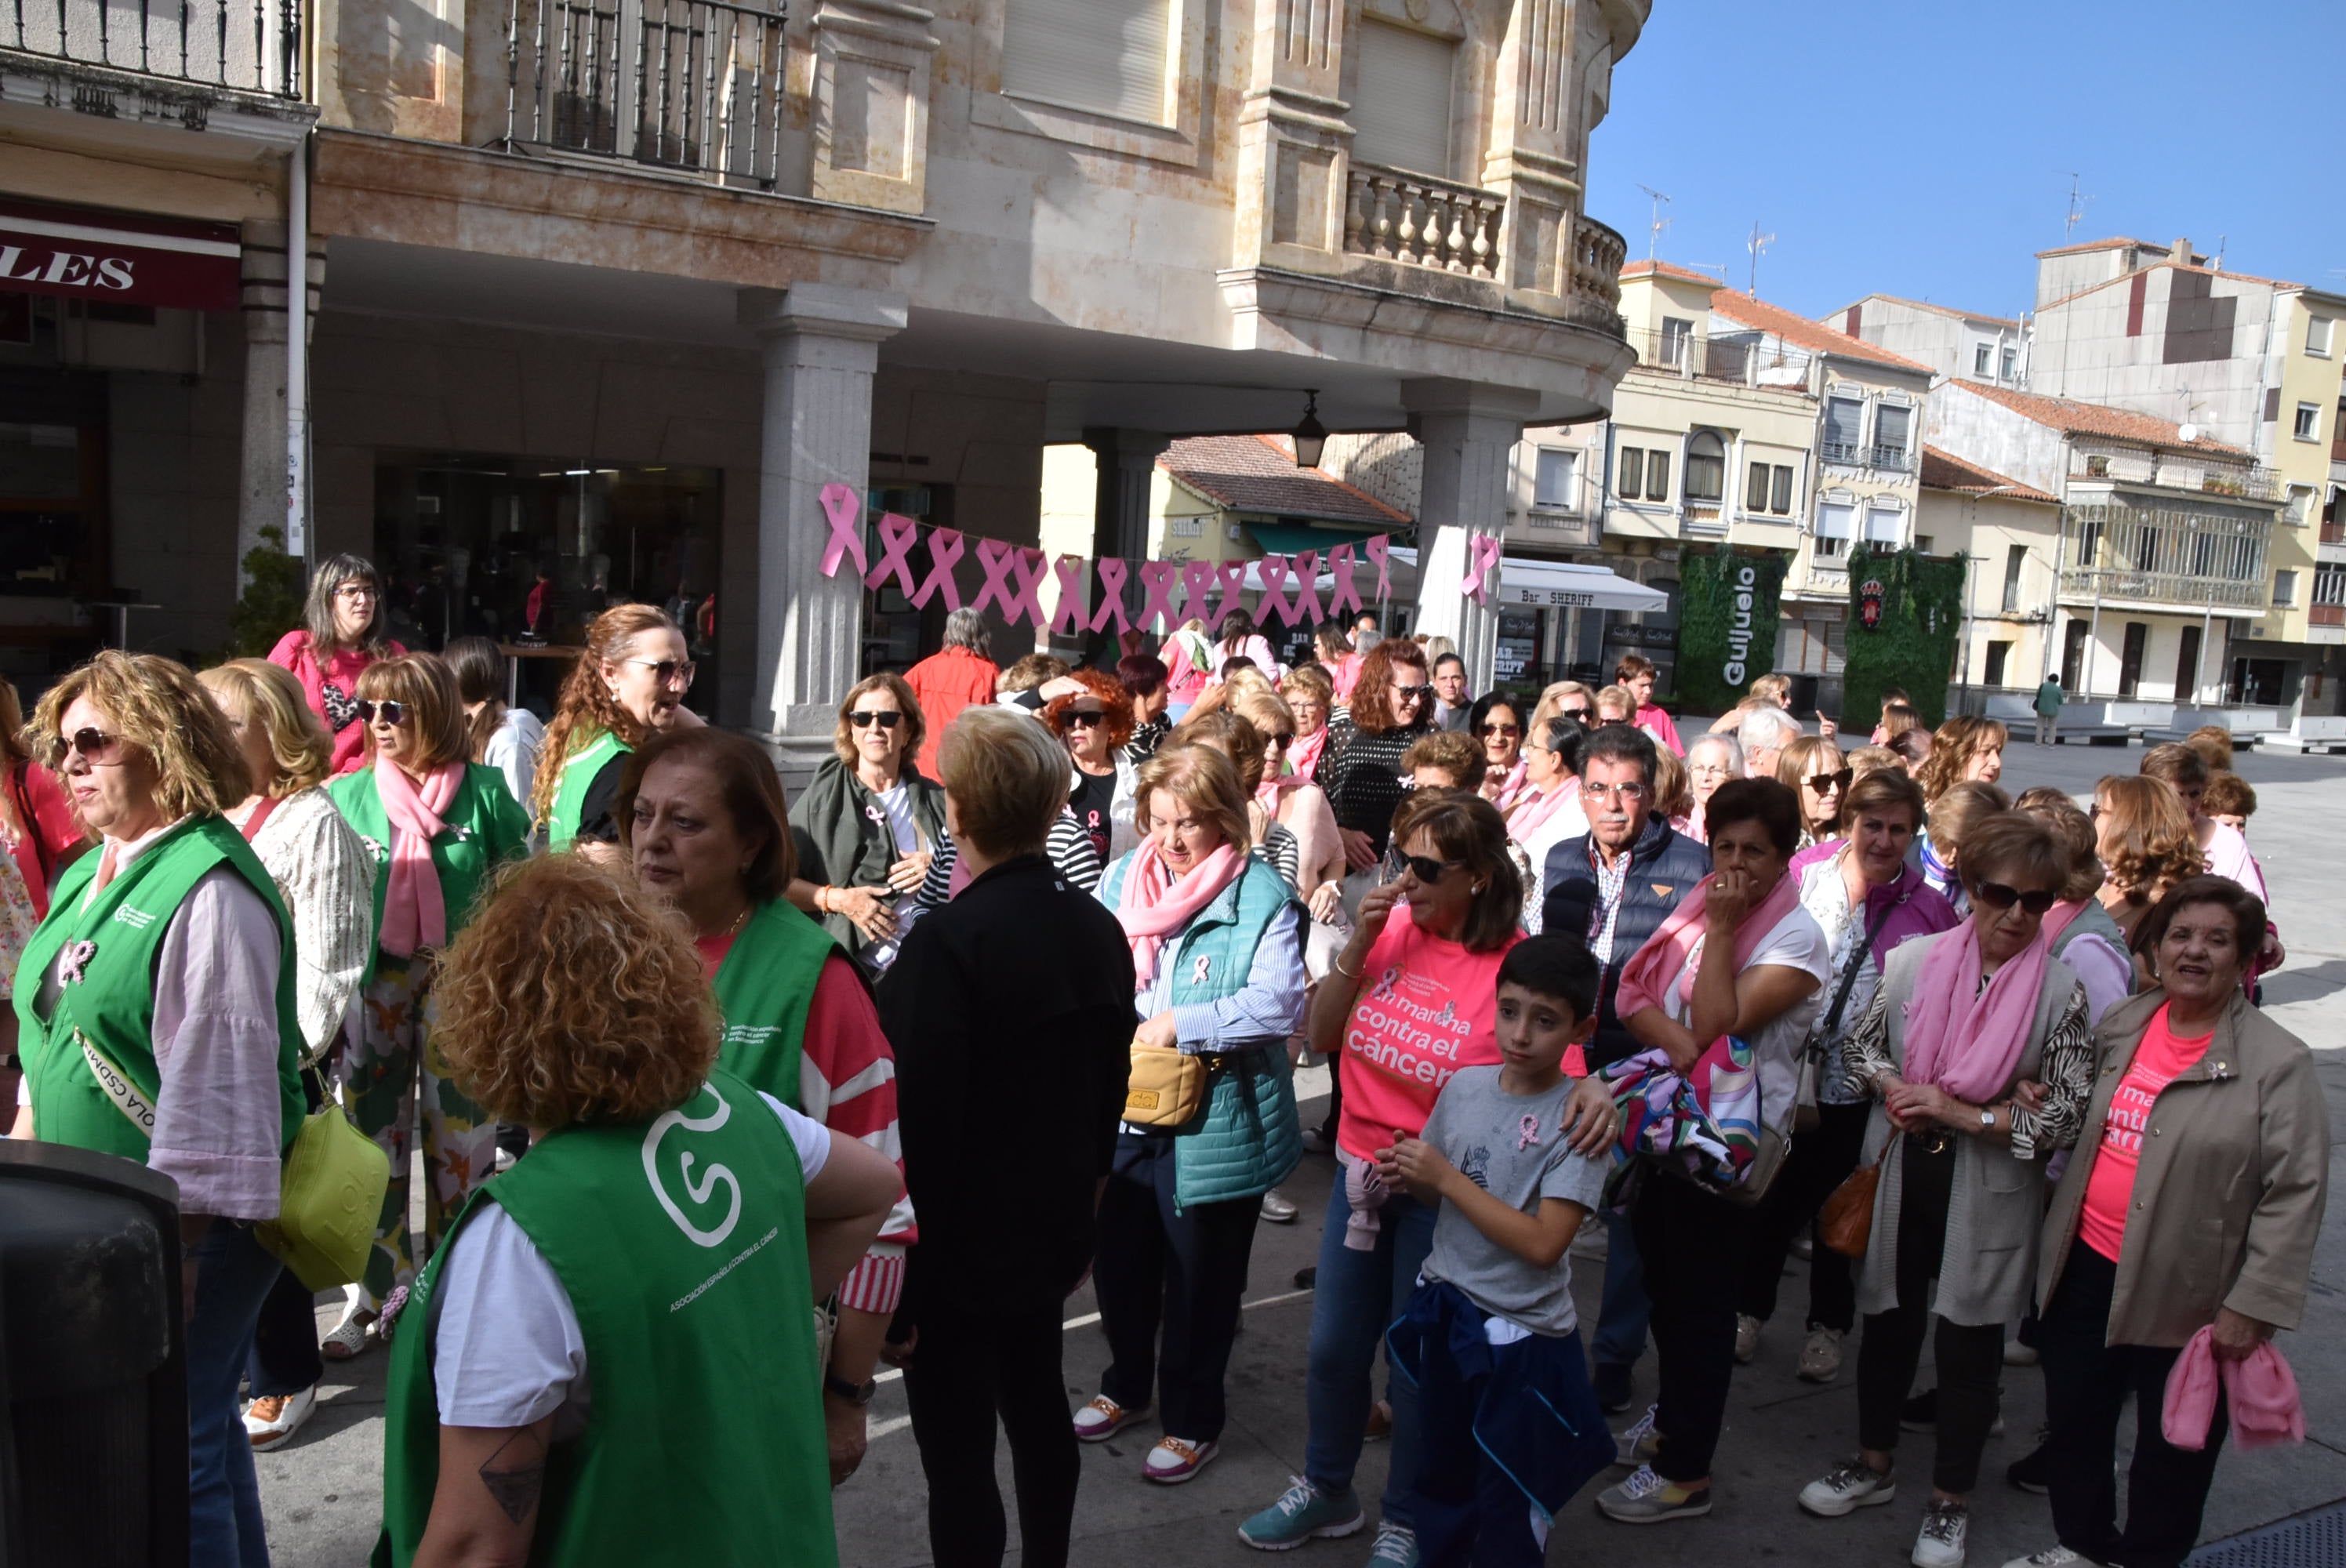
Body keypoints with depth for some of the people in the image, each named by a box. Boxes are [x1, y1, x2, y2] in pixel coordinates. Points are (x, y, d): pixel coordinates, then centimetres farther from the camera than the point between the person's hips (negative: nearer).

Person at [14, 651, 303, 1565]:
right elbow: (52, 1041, 19)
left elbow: (216, 1083, -21)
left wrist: (174, 1245, -19)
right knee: (201, 1425, 20)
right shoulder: (88, 876, 10)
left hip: (189, 1222, -9)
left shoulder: (208, 888, -19)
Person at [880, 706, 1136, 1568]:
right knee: (1038, 1402, 25)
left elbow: (921, 1119, -23)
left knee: (956, 1447, 3)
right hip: (1056, 1226, 8)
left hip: (961, 1242, -8)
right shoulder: (1098, 926, 1)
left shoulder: (947, 941, -23)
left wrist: (898, 1262, -14)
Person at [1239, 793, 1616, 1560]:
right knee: (1334, 1347, 20)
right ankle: (1326, 1492, 45)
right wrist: (1359, 942, -17)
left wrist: (1592, 1091, -38)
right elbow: (1322, 1036, -4)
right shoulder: (1393, 929, -9)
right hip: (1360, 1172, 4)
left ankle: (1404, 1524, 39)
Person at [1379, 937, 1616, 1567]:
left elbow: (1543, 1243, -24)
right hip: (1444, 1311, 5)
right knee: (1439, 1481, 21)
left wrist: (1445, 1177, -21)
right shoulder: (1464, 1086, -2)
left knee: (1508, 1512, 11)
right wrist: (1407, 1177, -10)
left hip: (1522, 1336, -5)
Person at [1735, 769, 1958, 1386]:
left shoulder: (1928, 911, -9)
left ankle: (1828, 1326, 36)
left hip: (1858, 1089, 0)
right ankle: (1749, 1309, 35)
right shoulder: (1804, 876, -7)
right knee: (1771, 1198, 14)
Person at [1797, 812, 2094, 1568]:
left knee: (1969, 1344, 11)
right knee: (1889, 1320, 18)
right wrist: (1895, 1089, -12)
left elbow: (2061, 1118, -13)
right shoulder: (1912, 961, -5)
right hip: (1901, 1174, 3)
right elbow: (1859, 1046, 7)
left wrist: (1957, 1111, -18)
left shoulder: (2061, 990, -12)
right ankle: (1873, 1464, 39)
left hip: (1989, 1193, -2)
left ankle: (1950, 1499, 31)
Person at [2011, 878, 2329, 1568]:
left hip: (2185, 1294, -5)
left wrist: (2252, 1305, -16)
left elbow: (2294, 1195, -14)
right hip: (2087, 1270, 5)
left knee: (2171, 1447, 13)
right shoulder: (2119, 1027, 4)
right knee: (2073, 1420, 18)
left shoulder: (2277, 1063, -13)